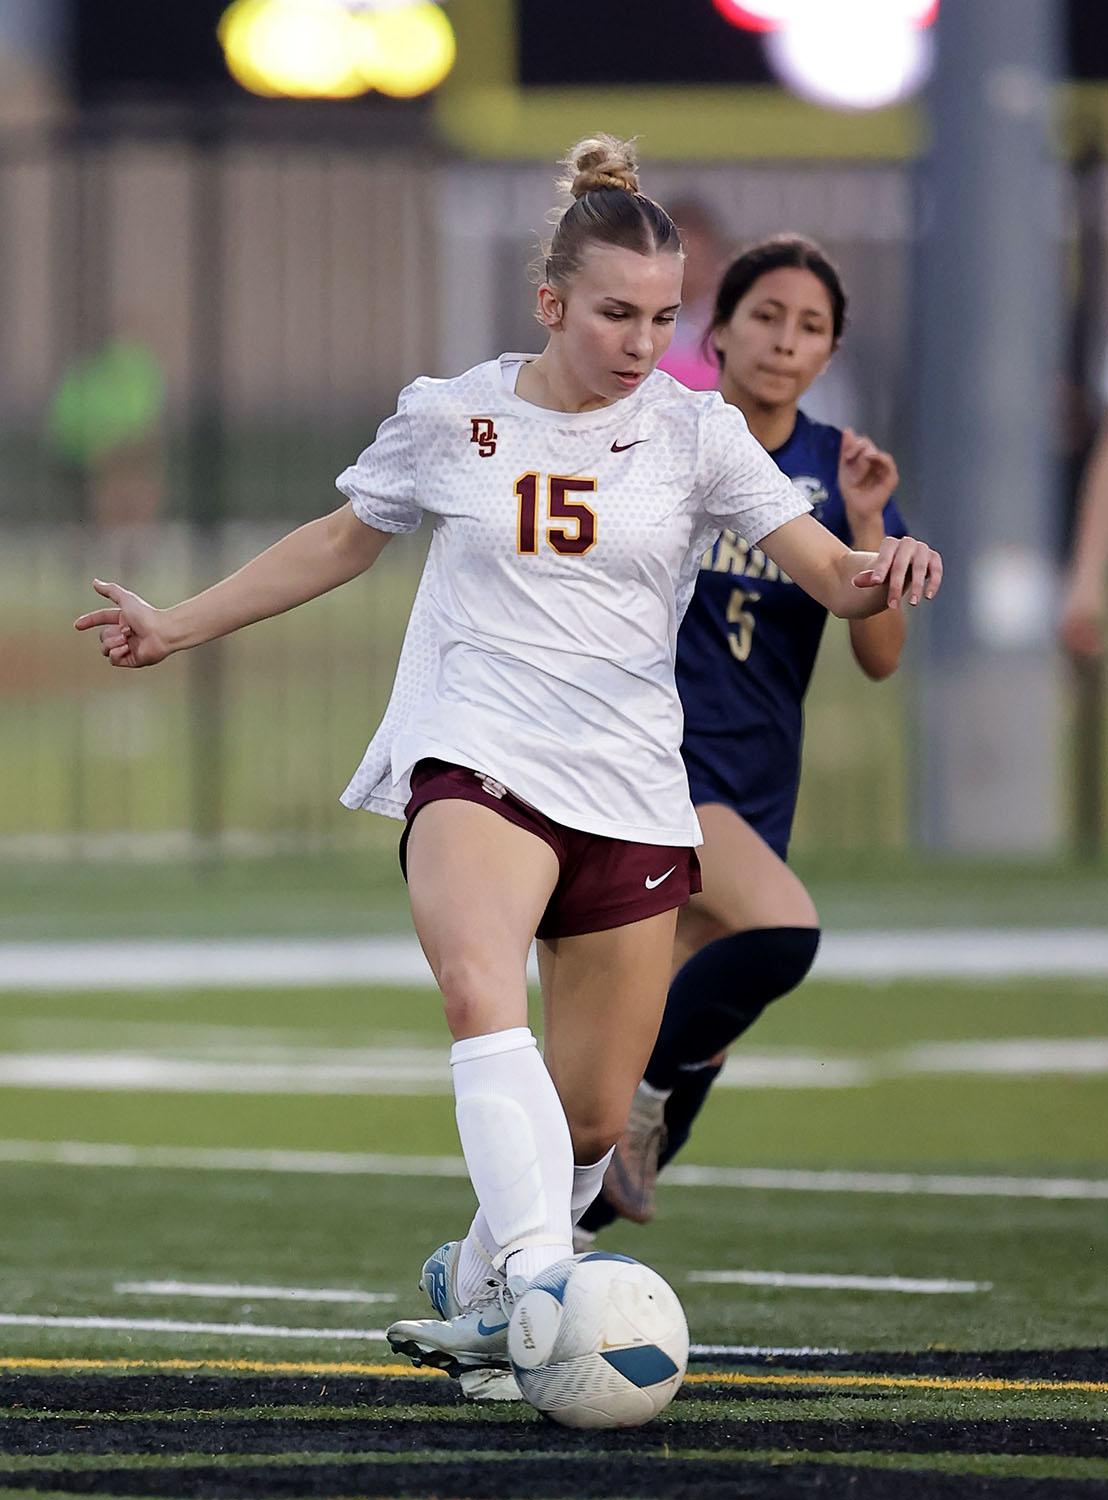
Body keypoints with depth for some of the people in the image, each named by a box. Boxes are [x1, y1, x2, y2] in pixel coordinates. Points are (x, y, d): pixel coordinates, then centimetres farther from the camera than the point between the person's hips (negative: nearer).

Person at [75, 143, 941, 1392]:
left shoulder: (695, 433, 3)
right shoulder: (450, 418, 5)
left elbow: (828, 575, -2)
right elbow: (342, 540, 22)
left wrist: (881, 572, -26)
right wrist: (177, 627, 23)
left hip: (629, 792, 2)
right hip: (475, 765, -2)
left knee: (593, 1116, 4)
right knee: (484, 994, -32)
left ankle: (477, 1287, 33)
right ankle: (537, 1287, -46)